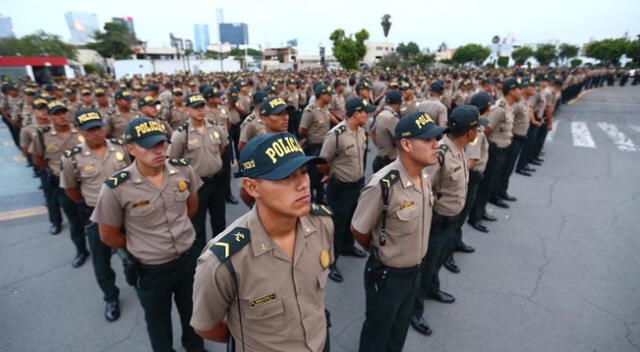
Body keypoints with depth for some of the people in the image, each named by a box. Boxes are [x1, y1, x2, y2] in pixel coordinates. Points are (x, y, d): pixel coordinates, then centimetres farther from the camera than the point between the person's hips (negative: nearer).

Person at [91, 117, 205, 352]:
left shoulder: (183, 170, -14)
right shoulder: (116, 188, -23)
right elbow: (108, 236, -9)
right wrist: (140, 247, 2)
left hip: (188, 258, 3)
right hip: (151, 269, -3)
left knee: (192, 311, 28)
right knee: (158, 321, 25)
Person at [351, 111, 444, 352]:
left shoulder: (425, 178, -7)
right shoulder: (383, 186, -32)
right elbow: (358, 231, -18)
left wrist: (414, 262, 14)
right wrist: (381, 252, 0)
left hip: (415, 271, 7)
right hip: (387, 275, -6)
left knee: (400, 327, 30)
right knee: (377, 332, 20)